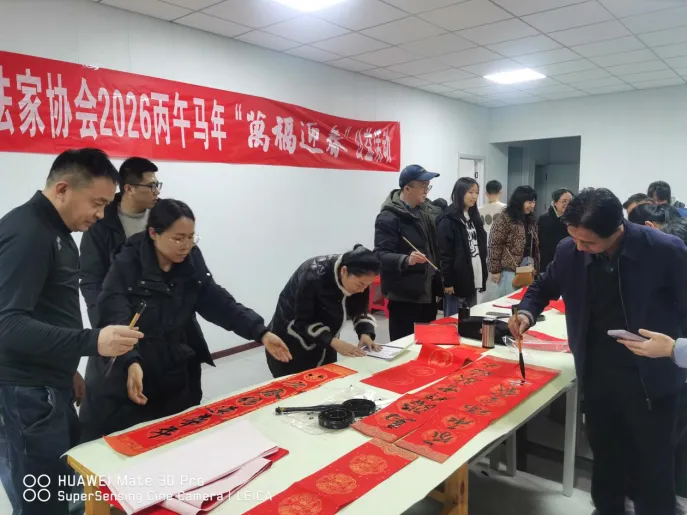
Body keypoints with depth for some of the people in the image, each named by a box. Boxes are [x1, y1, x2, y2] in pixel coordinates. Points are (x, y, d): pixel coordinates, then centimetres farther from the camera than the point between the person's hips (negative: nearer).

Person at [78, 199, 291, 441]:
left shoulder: (192, 262, 0)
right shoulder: (126, 265, -15)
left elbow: (219, 302, -4)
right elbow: (115, 320, -24)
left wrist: (261, 332, -15)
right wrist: (131, 363, -41)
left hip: (177, 379, 5)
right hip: (124, 382, -4)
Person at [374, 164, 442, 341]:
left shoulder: (429, 210, 9)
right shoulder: (389, 217, -15)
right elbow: (381, 254, -24)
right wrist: (406, 260, -39)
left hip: (428, 292, 8)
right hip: (404, 296, -8)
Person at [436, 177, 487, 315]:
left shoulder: (474, 217, 15)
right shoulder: (448, 220, -10)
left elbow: (481, 247, 18)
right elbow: (444, 254, -14)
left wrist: (483, 276, 13)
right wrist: (448, 282, -16)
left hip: (473, 280, 8)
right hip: (456, 280, -8)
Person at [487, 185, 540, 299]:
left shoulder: (531, 220, 14)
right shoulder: (505, 219, -9)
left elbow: (535, 245, 19)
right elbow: (495, 245, -12)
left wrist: (535, 267, 15)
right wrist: (495, 270, -14)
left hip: (528, 269, 7)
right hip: (510, 270, -7)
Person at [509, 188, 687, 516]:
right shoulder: (569, 251, -10)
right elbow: (544, 286, 7)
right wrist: (526, 312, -11)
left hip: (650, 377, -3)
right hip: (597, 373, 3)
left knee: (652, 466, 14)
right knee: (605, 454, 22)